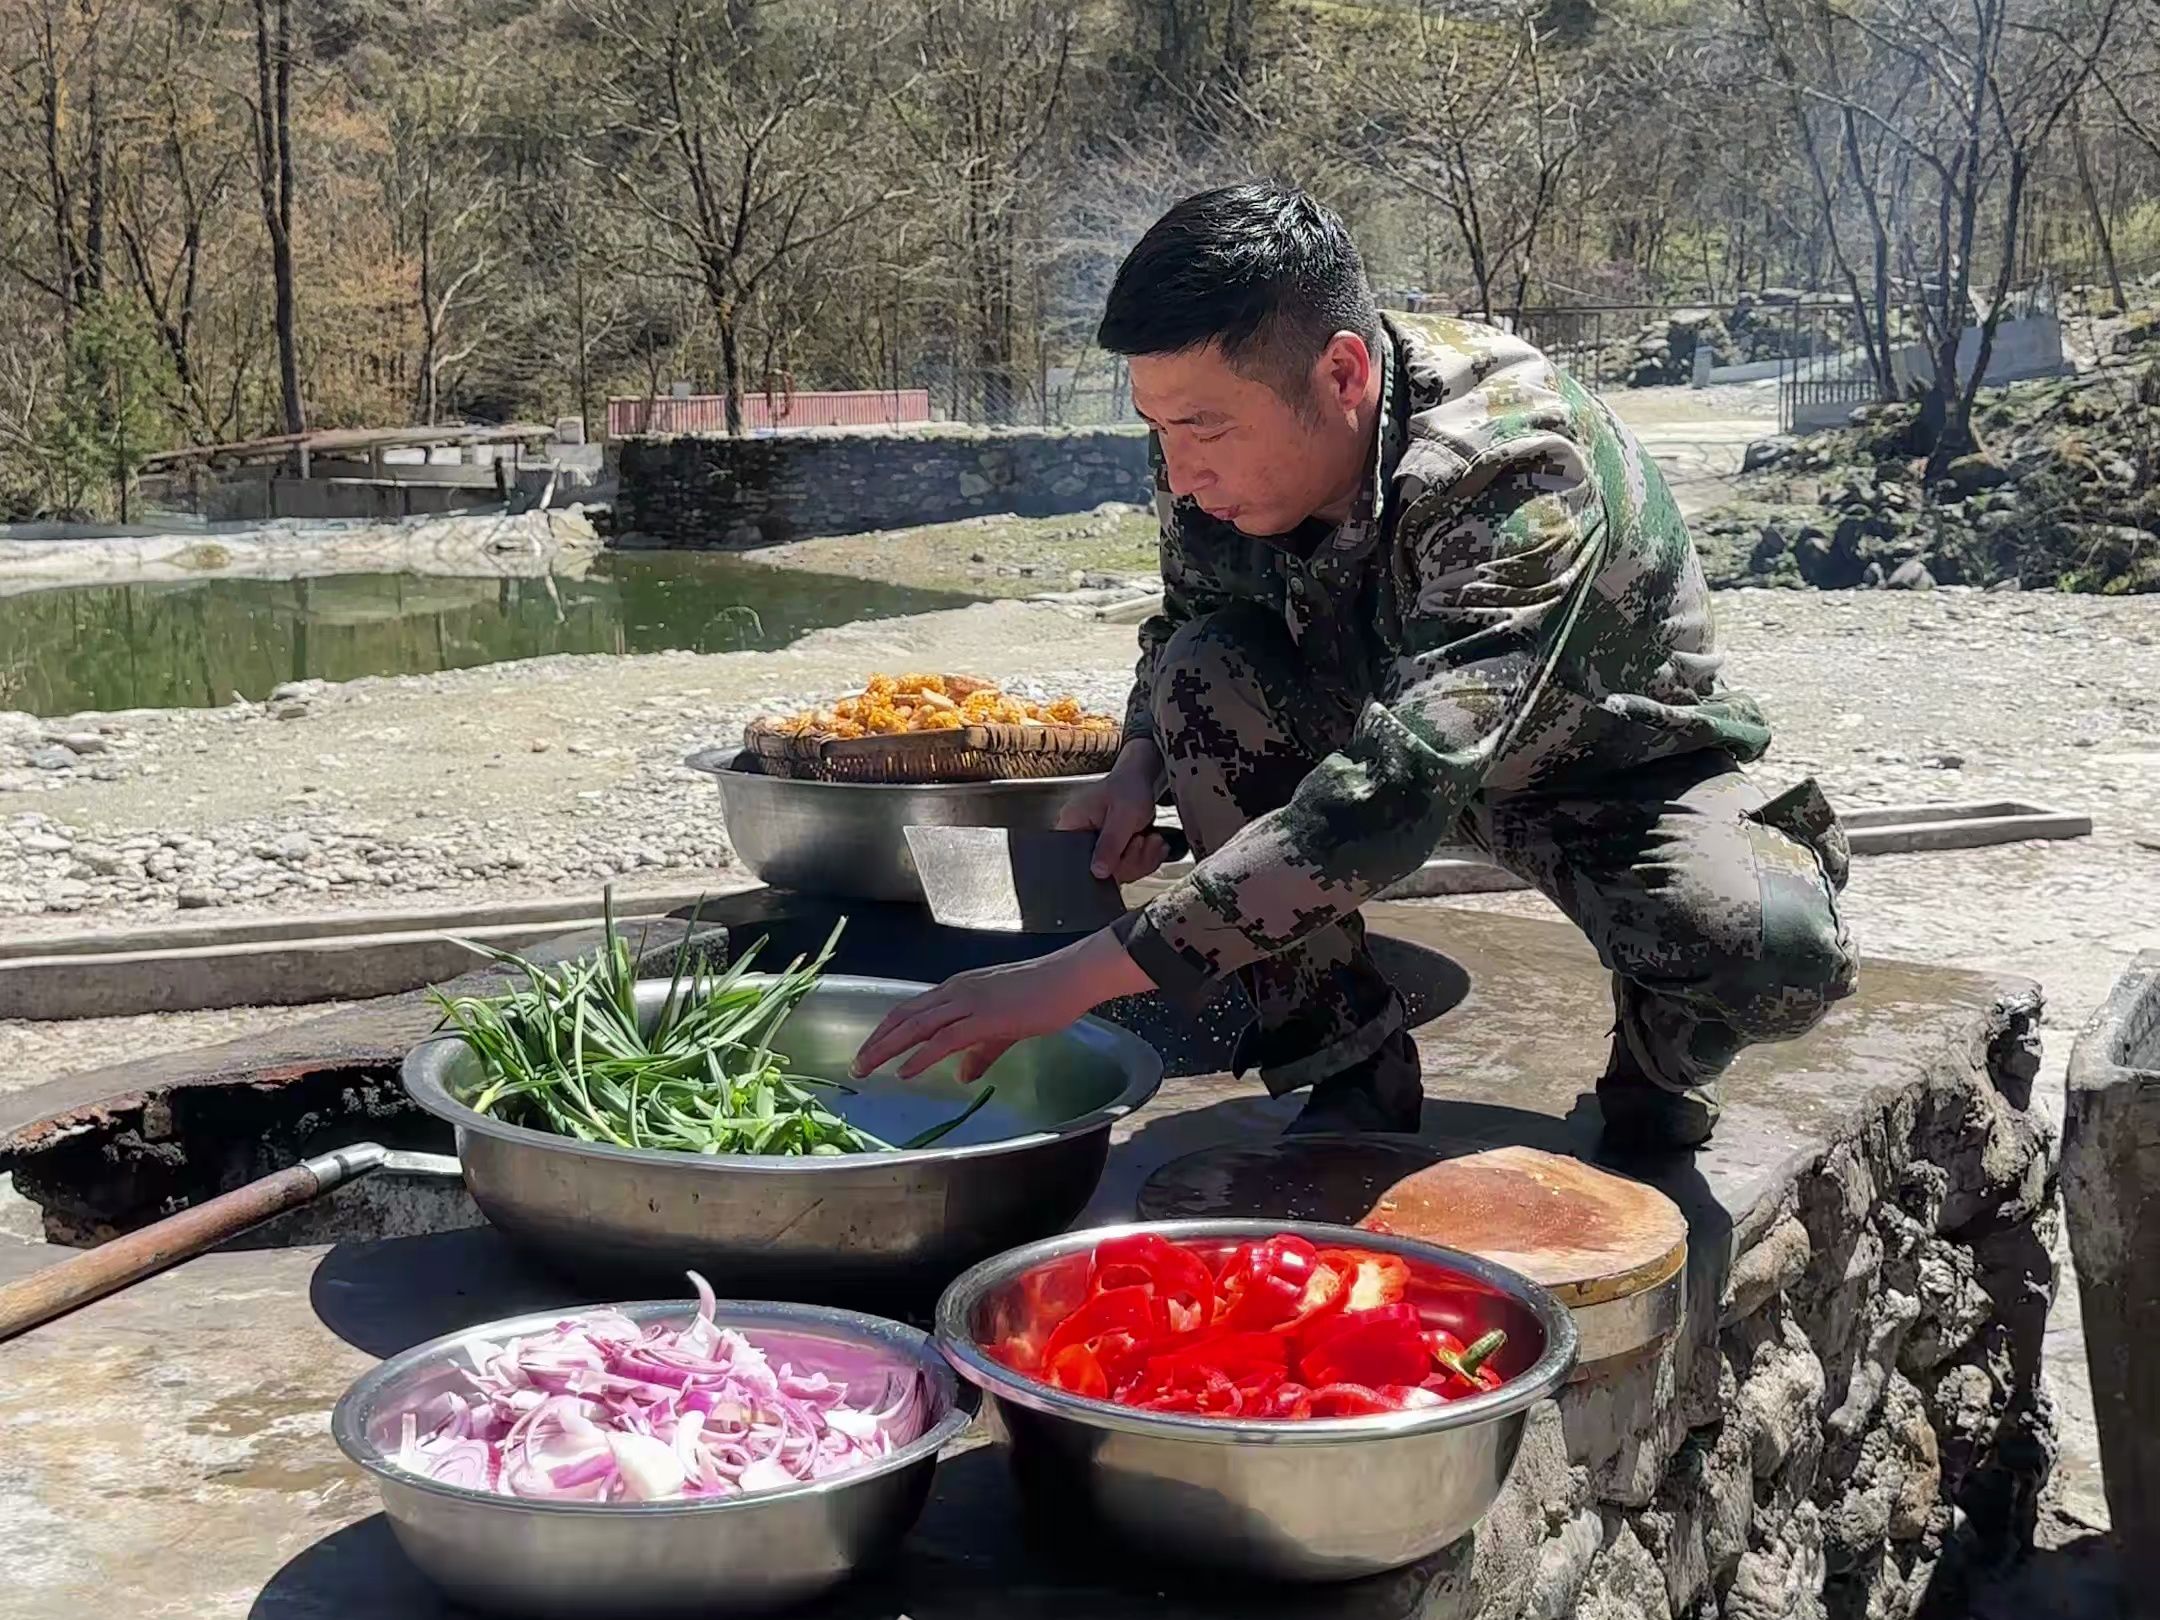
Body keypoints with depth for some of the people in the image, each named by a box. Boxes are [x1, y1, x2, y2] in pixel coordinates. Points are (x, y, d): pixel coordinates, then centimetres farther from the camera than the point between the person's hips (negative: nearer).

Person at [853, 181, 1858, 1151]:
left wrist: (1080, 976, -51)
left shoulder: (1519, 460, -38)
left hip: (1617, 767, -5)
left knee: (1779, 953, -35)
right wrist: (1141, 766, -20)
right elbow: (1183, 624, 4)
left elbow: (1402, 791, -48)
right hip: (1403, 734, 5)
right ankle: (1350, 1075, -10)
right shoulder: (1215, 459, -19)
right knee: (1205, 671, -23)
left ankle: (1657, 1065, 3)